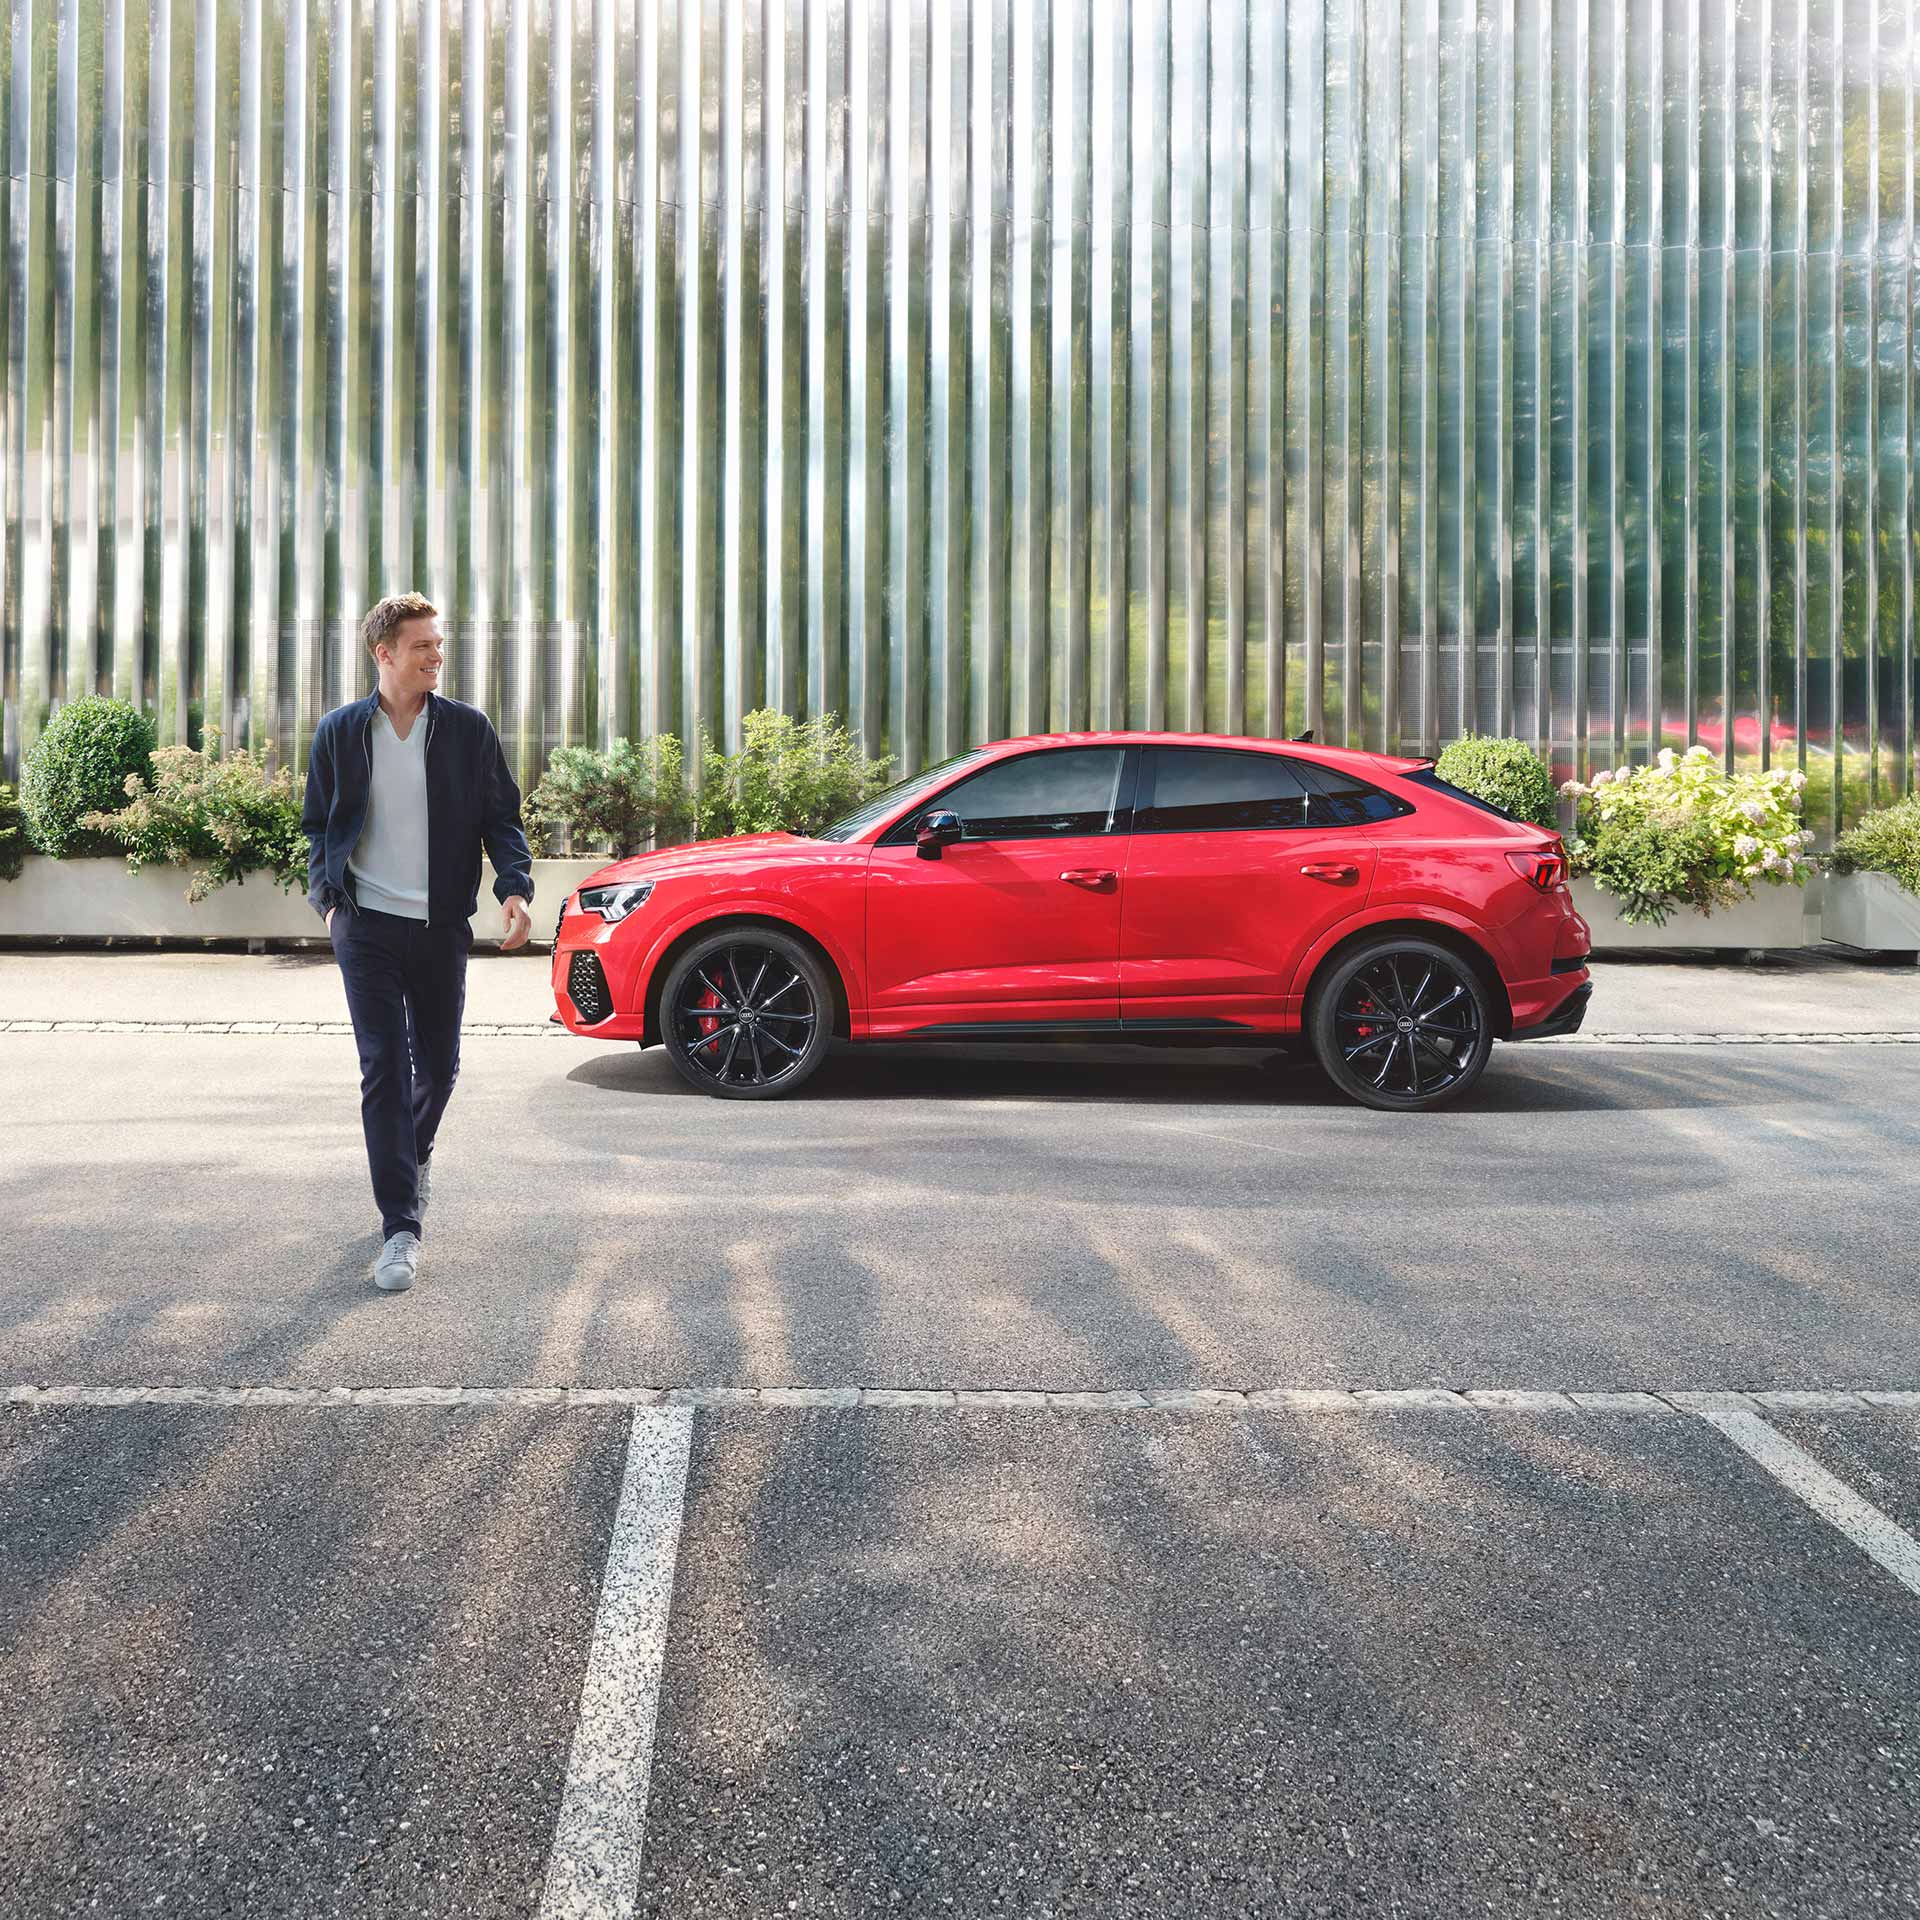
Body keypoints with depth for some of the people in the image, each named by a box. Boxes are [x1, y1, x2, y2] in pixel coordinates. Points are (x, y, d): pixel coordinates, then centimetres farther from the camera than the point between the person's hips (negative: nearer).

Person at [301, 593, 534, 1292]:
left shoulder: (468, 728, 3)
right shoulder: (340, 732, 5)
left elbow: (501, 816, 4)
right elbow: (319, 826, 14)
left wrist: (515, 887, -11)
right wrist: (328, 897, 2)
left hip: (442, 926, 1)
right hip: (367, 927, -1)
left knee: (438, 1065, 12)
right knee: (385, 1069, -8)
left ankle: (415, 1157, 44)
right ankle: (400, 1228, -5)